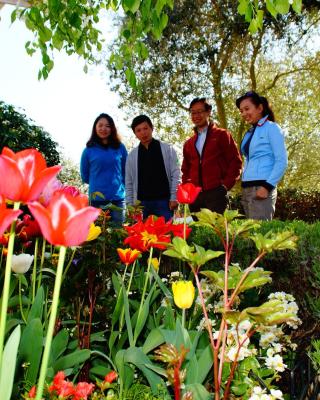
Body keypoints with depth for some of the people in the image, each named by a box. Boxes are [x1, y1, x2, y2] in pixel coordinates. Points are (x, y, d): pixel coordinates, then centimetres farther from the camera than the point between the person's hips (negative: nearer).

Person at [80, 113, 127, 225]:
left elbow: (126, 171, 14)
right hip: (97, 199, -1)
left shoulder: (120, 147, 6)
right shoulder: (89, 150, 2)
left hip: (118, 198, 2)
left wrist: (117, 183, 11)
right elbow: (85, 176, 12)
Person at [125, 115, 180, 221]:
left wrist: (174, 198, -7)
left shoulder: (167, 149, 4)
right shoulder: (132, 155, 9)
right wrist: (130, 204, 2)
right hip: (141, 203, 2)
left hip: (164, 201, -2)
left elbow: (175, 174, 1)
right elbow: (129, 182, 10)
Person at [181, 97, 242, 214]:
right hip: (194, 195, 5)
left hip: (216, 193, -4)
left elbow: (235, 161, 0)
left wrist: (226, 185, -8)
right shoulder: (188, 143, 20)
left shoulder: (222, 135, 6)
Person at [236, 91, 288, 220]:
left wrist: (267, 186, -17)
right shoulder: (249, 133, 19)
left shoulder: (271, 128, -1)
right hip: (247, 188, 7)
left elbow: (282, 161, -8)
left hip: (262, 187, -7)